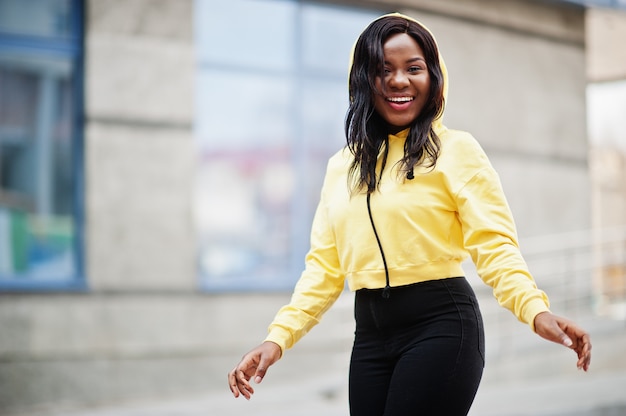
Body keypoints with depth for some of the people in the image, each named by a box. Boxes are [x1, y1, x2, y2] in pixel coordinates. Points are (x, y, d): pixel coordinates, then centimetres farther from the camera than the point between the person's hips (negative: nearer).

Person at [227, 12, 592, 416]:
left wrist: (536, 310, -26)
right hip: (370, 336, 5)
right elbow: (324, 265, 12)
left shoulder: (455, 149, -1)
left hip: (440, 326, -5)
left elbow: (493, 243, -10)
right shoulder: (342, 166, 14)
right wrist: (278, 337, 0)